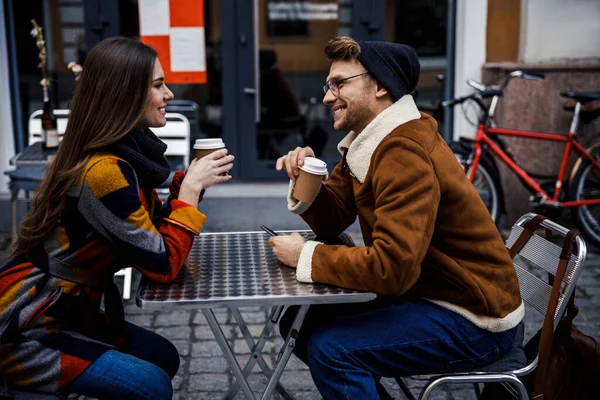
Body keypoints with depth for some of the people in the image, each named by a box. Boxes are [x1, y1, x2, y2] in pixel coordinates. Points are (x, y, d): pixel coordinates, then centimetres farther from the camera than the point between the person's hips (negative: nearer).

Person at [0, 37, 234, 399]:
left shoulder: (126, 152, 1)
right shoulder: (105, 171, -28)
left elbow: (154, 228, 8)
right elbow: (163, 264, -24)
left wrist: (190, 179, -5)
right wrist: (191, 187, -17)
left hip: (65, 311, 10)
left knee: (163, 356, 13)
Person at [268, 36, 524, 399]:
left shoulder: (404, 153, -25)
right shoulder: (368, 142, 5)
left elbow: (392, 266, -32)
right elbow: (332, 221, 7)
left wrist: (306, 256, -22)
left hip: (474, 319, -9)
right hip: (423, 292, 9)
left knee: (330, 347, -22)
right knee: (300, 321, 5)